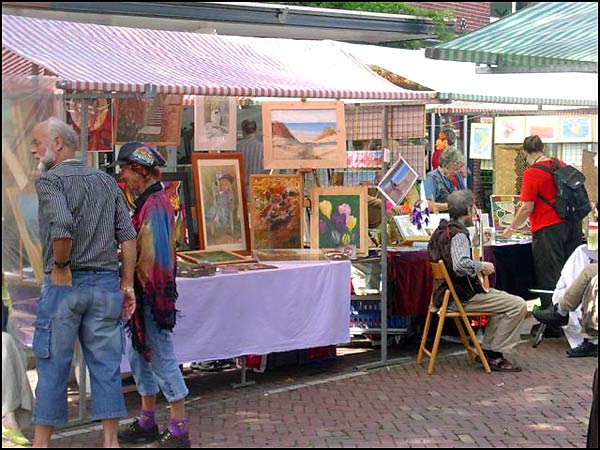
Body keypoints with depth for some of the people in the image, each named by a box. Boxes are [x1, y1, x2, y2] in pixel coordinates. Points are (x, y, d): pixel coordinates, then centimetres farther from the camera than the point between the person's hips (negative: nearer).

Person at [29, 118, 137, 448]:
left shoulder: (49, 180, -6)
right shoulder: (106, 181, 12)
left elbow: (62, 226, -25)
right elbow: (128, 235, 7)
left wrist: (60, 266, -11)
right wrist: (127, 283, 10)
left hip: (63, 284, -5)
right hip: (106, 284, 5)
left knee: (52, 367, 4)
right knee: (106, 365, 9)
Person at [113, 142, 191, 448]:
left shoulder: (154, 206, -18)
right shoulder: (148, 202, 14)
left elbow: (154, 257, -23)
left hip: (152, 296, -10)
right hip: (145, 296, 10)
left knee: (162, 359, -3)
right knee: (140, 358, 17)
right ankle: (147, 423, 29)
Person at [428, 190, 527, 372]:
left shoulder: (441, 230, 10)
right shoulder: (458, 234, -20)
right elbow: (461, 265, -36)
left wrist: (477, 267, 16)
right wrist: (482, 266, -17)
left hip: (447, 292, 10)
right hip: (462, 297, -10)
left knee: (503, 298, 25)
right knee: (518, 305, -11)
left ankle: (487, 349, 20)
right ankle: (496, 355, -3)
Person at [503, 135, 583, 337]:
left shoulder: (532, 173, -11)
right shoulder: (560, 165, 9)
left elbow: (527, 208, -12)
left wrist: (512, 228, 3)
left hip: (549, 229, -7)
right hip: (573, 225, 7)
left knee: (549, 279, 1)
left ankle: (552, 327, 4)